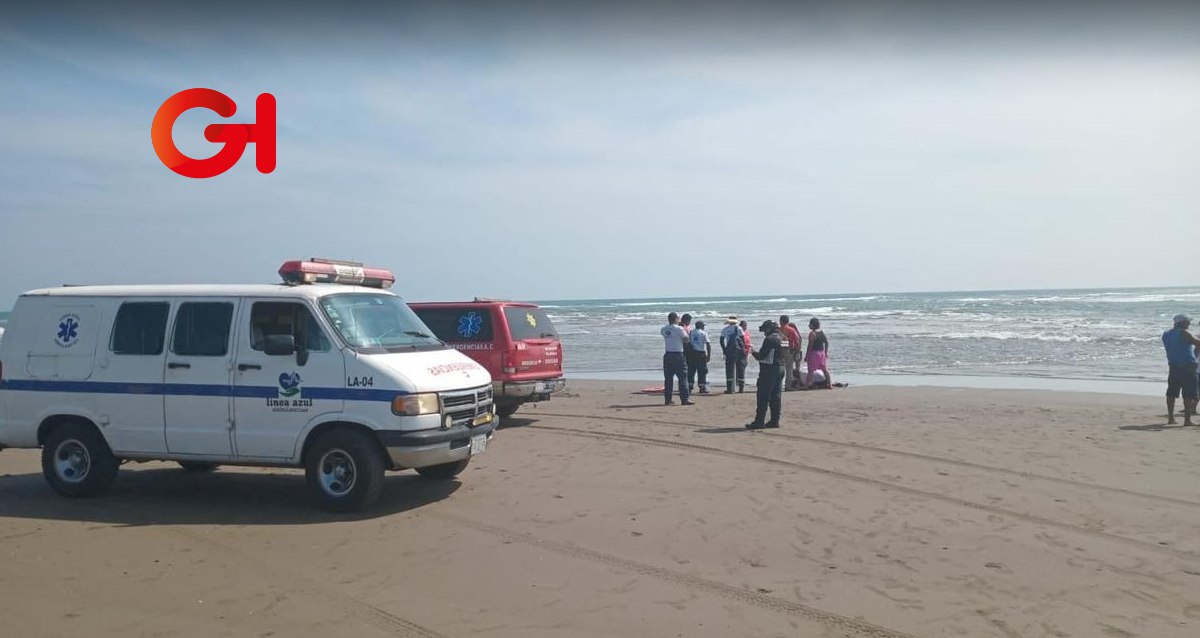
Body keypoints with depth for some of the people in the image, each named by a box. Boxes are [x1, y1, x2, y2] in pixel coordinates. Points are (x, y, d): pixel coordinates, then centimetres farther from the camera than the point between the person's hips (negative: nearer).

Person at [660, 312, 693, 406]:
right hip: (678, 355, -5)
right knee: (682, 377, 0)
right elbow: (686, 339, -4)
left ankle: (667, 399, 10)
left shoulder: (664, 329, 5)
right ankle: (684, 399, -3)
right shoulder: (679, 329, -10)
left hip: (667, 355, 5)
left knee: (668, 378, 9)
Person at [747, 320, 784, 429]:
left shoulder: (769, 339, -15)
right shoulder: (780, 340, 13)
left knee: (763, 396, -6)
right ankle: (775, 421, 13)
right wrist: (759, 353, 20)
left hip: (769, 369, -9)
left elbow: (762, 356, -18)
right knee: (775, 396, 11)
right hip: (780, 368, 9)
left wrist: (754, 353, 3)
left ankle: (759, 421, -7)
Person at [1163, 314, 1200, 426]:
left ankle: (1170, 418, 12)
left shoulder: (1166, 335, 13)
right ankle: (1187, 419, -6)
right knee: (1189, 394, -3)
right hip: (1187, 366, -7)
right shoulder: (1183, 333, -9)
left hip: (1173, 366, 7)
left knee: (1171, 393, 10)